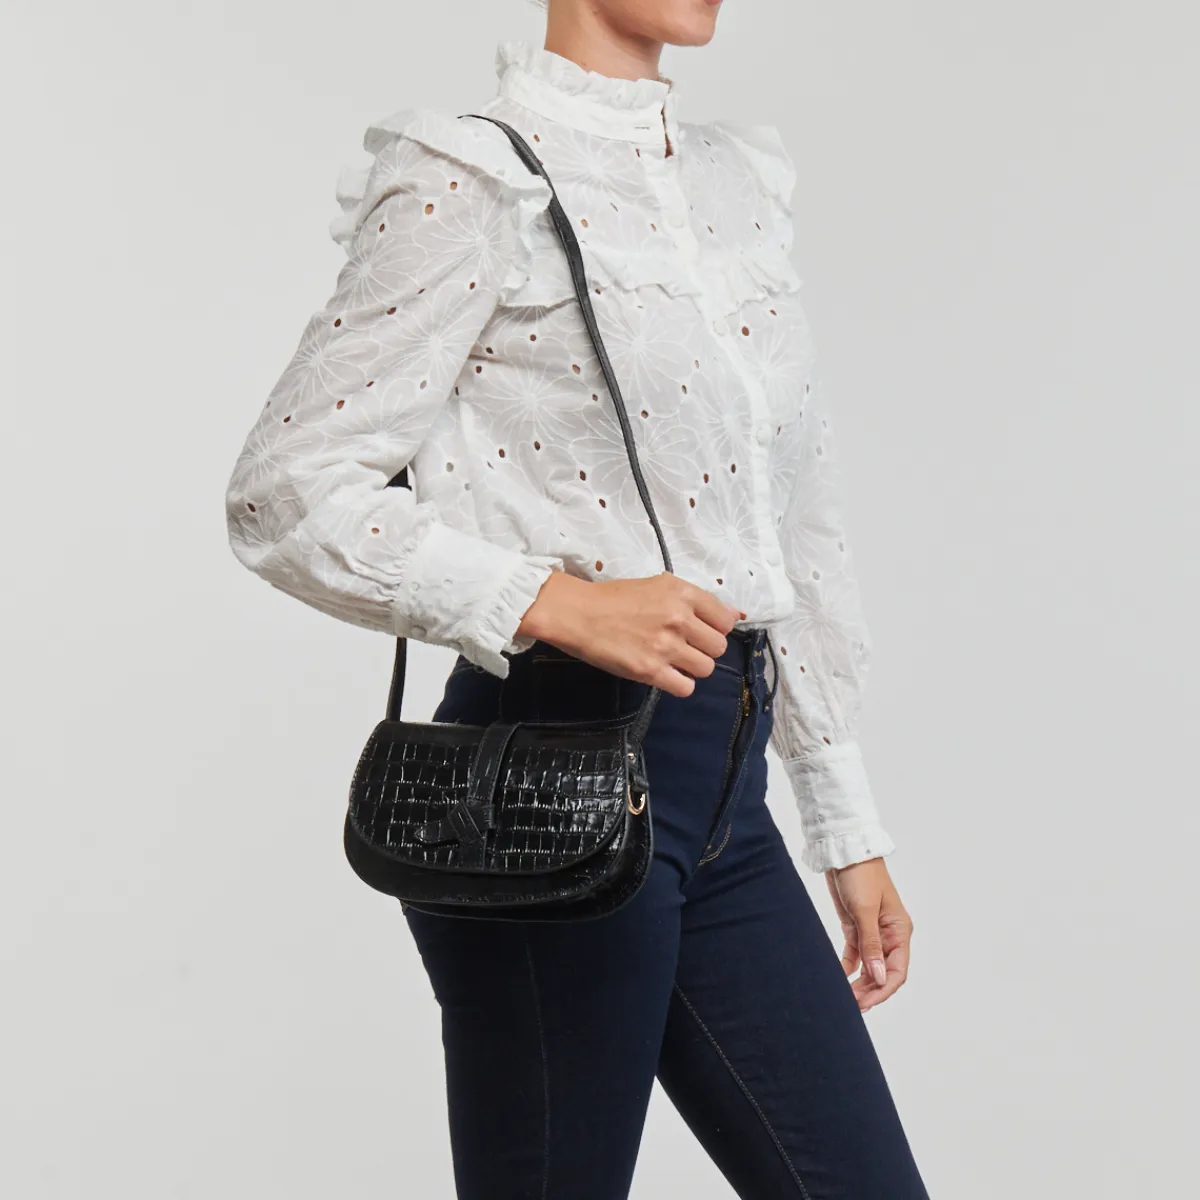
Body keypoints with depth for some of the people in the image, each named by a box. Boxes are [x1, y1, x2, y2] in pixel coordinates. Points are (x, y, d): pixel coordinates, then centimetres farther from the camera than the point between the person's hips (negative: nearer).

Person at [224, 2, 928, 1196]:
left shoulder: (739, 183, 14)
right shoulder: (474, 183, -8)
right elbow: (287, 493, -12)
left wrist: (849, 827, 17)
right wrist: (559, 602, -23)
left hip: (723, 794, 7)